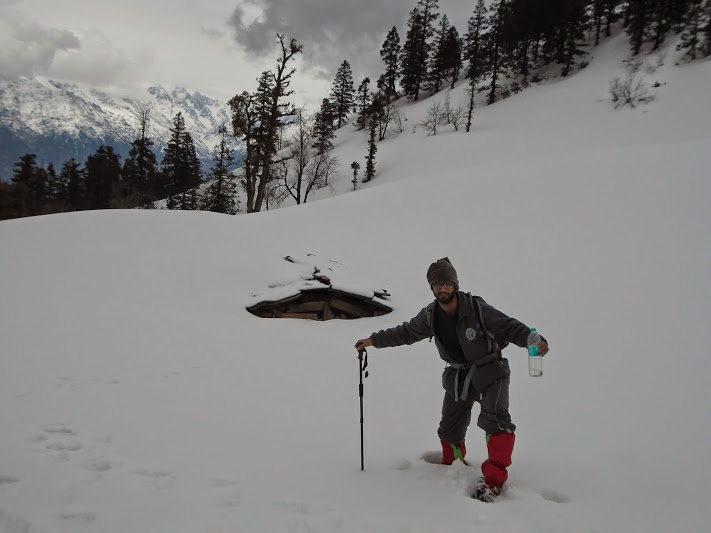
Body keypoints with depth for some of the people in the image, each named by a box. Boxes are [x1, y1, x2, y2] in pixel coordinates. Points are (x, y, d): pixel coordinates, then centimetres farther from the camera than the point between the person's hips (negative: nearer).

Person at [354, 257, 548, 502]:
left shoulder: (476, 308, -23)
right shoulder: (430, 316, -8)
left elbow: (510, 327, -23)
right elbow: (405, 333, 7)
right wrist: (373, 340, 6)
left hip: (490, 370, -5)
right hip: (459, 374, 5)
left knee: (495, 417, -25)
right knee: (450, 427, 11)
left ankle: (494, 478, -15)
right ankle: (453, 465, 39)